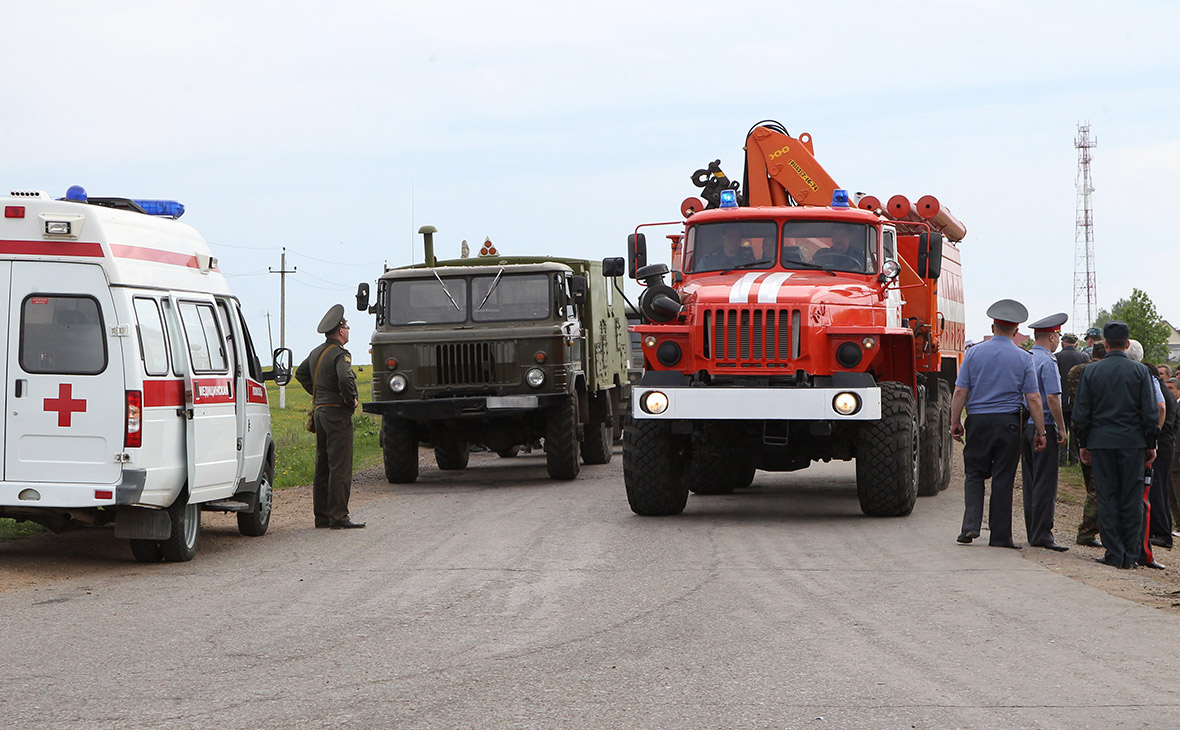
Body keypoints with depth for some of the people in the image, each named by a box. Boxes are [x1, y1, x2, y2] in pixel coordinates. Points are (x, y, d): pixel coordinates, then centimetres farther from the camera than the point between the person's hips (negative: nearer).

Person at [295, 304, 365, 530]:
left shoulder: (316, 353, 13)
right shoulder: (340, 354, -15)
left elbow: (301, 373, 29)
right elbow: (345, 379, -31)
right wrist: (352, 400, -15)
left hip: (320, 411, 9)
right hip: (337, 413, -9)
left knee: (322, 466, 12)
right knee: (340, 467, -7)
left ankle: (322, 516, 16)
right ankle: (338, 517, -8)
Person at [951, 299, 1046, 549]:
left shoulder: (974, 353, 0)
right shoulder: (1023, 359, -1)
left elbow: (960, 392, -2)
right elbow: (1033, 399, -3)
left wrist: (955, 423, 6)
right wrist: (1040, 432, 1)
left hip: (978, 421, 1)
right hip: (1008, 422, 0)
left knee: (975, 474, 11)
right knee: (1003, 478, 4)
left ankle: (971, 524, -6)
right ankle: (1000, 535, 6)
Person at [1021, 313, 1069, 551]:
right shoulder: (1047, 362, -13)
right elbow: (1052, 398, -18)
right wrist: (1062, 429, -11)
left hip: (1024, 425, 8)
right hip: (1044, 426, -8)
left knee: (1030, 482, 11)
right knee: (1045, 483, -7)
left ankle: (1032, 532, 15)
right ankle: (1042, 534, -9)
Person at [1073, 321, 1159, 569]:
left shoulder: (1090, 372, 1)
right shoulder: (1140, 371, -1)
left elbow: (1081, 413, 2)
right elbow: (1151, 413, -2)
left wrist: (1083, 444, 10)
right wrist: (1151, 444, 6)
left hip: (1101, 443, 0)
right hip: (1133, 443, 0)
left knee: (1107, 499, 4)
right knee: (1131, 499, 4)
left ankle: (1114, 554, 1)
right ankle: (1131, 555, 5)